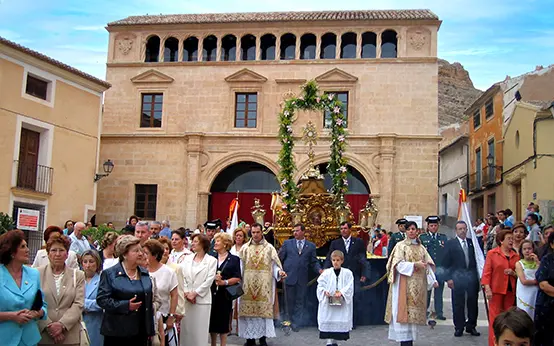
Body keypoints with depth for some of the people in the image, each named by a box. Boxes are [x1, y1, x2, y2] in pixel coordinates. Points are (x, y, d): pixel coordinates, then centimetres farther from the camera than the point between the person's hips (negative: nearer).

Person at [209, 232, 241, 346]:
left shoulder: (234, 259, 1)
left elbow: (237, 278, -4)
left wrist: (224, 282, -16)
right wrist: (213, 278, -14)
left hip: (225, 294, -2)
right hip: (212, 293, 2)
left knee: (223, 320, 4)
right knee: (212, 320, 6)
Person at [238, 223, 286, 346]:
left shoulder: (269, 248, 4)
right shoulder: (245, 248, 8)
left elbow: (274, 265, 1)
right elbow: (239, 265, 4)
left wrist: (279, 271, -18)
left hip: (264, 286, -1)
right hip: (248, 285, 1)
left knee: (263, 310, 0)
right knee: (248, 309, 2)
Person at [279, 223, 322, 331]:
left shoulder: (311, 246, 6)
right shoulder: (287, 243, 5)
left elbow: (313, 262, 5)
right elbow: (280, 258, 6)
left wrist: (319, 269, -12)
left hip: (302, 278, 0)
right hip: (289, 276, 0)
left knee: (300, 301, 6)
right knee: (290, 300, 8)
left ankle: (296, 323, 14)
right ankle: (291, 320, 23)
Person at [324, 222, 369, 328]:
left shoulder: (359, 242, 9)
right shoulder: (335, 243, 11)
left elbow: (363, 259, 7)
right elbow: (329, 259, 6)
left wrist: (364, 274, 0)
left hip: (355, 276, -1)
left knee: (355, 299, -4)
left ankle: (354, 323, 7)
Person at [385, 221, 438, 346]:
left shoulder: (421, 248, 14)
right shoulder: (400, 246, 1)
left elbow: (428, 264, 6)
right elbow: (399, 264, -9)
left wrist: (433, 280, -7)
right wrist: (414, 265, -19)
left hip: (418, 285, 4)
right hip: (405, 284, -4)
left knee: (415, 312, 5)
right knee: (405, 311, -8)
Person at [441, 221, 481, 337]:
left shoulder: (471, 242, 9)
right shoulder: (450, 243, -2)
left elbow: (475, 259, 8)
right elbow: (445, 262, -4)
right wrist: (448, 278, -10)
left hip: (472, 276, 3)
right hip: (457, 277, -3)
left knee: (473, 302, 8)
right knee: (458, 304, 5)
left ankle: (471, 326, 23)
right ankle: (459, 327, 16)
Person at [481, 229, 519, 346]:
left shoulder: (516, 256, 9)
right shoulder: (492, 253, -2)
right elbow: (486, 272, -5)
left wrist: (513, 273, -5)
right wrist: (487, 288, -13)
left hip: (510, 290, 4)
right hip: (496, 289, -4)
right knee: (495, 318, -2)